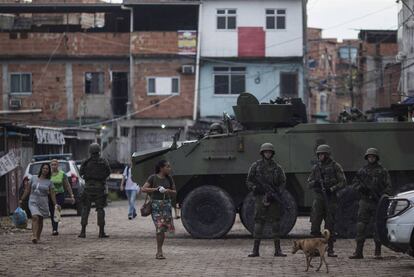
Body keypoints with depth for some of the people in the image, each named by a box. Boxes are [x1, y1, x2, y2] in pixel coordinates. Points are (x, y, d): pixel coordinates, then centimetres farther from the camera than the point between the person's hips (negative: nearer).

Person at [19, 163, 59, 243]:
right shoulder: (33, 178, 5)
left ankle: (38, 237, 25)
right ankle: (34, 236, -30)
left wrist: (55, 204, -12)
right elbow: (28, 190, 12)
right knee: (35, 217, -21)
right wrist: (22, 199, 11)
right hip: (33, 202, -1)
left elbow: (52, 194, -1)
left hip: (43, 203, 1)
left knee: (40, 220, 10)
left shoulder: (49, 182, 2)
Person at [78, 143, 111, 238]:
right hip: (100, 188, 0)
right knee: (100, 209, 4)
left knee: (85, 209, 7)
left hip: (88, 187, 0)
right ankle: (101, 232, -1)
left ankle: (83, 231, 1)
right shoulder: (104, 162, -4)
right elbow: (108, 172, 6)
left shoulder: (86, 162, -3)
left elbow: (81, 173, 7)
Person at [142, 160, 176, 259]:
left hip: (166, 204, 4)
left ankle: (159, 252, 13)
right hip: (156, 204, -4)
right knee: (159, 227, -11)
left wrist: (169, 191, -10)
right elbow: (143, 189, -7)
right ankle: (159, 252, -4)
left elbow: (174, 193, 12)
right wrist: (155, 189, -17)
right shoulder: (153, 178, -4)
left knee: (163, 228, 2)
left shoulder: (169, 179, 8)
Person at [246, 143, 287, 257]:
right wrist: (255, 188, -14)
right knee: (259, 222, -3)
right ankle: (255, 250, 0)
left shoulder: (277, 167, 8)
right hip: (260, 197, -1)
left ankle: (278, 250, 3)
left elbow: (283, 182, 9)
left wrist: (277, 191, -8)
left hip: (274, 198, 1)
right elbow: (248, 181, 5)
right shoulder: (256, 166, 5)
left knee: (276, 222, 0)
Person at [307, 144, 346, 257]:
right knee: (315, 222, -5)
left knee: (330, 224, -1)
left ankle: (330, 249, 4)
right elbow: (309, 183, 14)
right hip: (318, 198, 3)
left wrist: (332, 189, -16)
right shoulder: (316, 167, 11)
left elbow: (342, 182, -4)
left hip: (330, 198, -3)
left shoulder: (335, 166, -1)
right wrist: (314, 183, -9)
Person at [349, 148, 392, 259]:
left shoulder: (382, 171, 6)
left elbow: (388, 186, 2)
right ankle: (359, 251, -4)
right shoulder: (362, 171, 13)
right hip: (365, 202, 2)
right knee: (361, 226, -5)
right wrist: (359, 187, -9)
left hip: (378, 203, -2)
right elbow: (354, 183, 13)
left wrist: (383, 196, -14)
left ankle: (378, 251, 10)